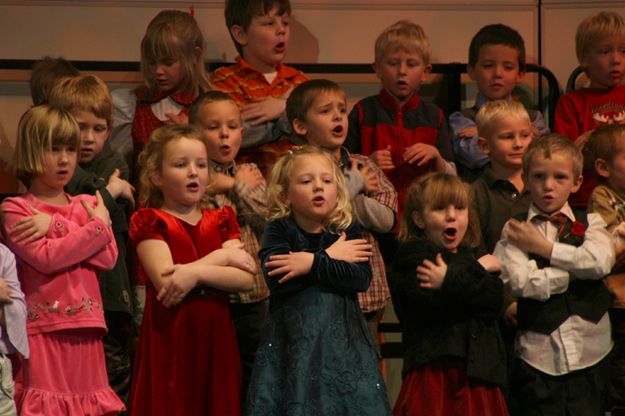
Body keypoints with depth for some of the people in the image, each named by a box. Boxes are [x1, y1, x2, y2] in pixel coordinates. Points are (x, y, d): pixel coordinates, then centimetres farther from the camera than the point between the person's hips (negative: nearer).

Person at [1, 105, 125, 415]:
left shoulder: (88, 205, 14)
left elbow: (108, 258, 0)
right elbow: (45, 258, -14)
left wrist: (55, 226, -9)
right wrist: (97, 228, -7)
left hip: (84, 328, 5)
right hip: (41, 328, -4)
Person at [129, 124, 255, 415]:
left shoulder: (221, 220, 13)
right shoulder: (150, 222, 0)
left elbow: (245, 279, -2)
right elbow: (165, 281, -15)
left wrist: (196, 273, -17)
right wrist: (221, 257, -6)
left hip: (215, 337, 4)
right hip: (170, 339, -4)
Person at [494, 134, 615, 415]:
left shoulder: (590, 224, 8)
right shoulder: (514, 230, 3)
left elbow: (601, 262, -13)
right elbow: (523, 282, -14)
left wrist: (543, 247, -7)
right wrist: (580, 266, -6)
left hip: (590, 356, 1)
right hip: (537, 358, -1)